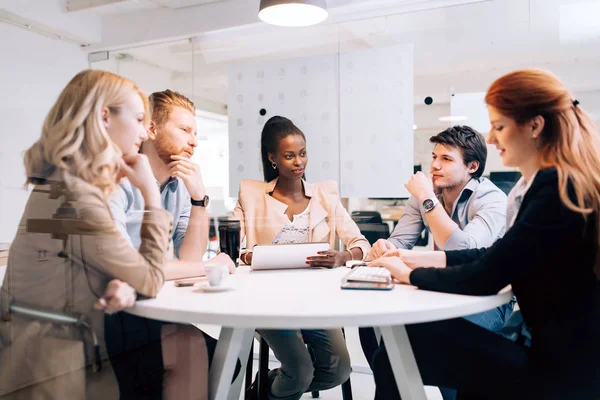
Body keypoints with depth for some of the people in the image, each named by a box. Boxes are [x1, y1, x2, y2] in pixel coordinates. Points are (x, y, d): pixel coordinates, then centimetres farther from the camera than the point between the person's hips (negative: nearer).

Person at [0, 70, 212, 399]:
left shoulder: (65, 182, 6)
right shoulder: (74, 197, -26)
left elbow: (128, 268, 8)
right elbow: (150, 280, -17)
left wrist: (123, 285, -16)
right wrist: (150, 193, -13)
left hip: (61, 334, 8)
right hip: (53, 356, -8)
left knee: (188, 343, 0)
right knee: (189, 347, -6)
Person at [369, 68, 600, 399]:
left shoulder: (560, 191, -22)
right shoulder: (550, 182, 8)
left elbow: (485, 278, -21)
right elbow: (500, 255, 13)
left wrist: (409, 274, -6)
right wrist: (426, 259, 6)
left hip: (565, 368, -9)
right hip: (555, 348, 9)